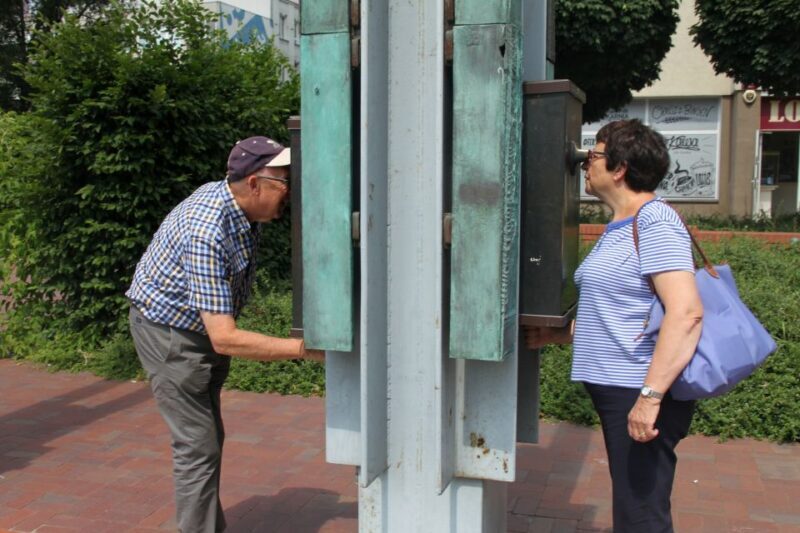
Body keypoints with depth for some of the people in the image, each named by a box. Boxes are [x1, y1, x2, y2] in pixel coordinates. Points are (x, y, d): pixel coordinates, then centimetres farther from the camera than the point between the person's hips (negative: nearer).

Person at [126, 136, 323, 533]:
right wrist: (303, 349, -35)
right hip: (170, 335, -9)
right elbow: (224, 338, -36)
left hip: (203, 327, 9)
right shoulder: (207, 233, -35)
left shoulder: (233, 199, -8)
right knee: (198, 448, -6)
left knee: (210, 439, 17)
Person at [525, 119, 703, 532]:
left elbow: (686, 312, -25)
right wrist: (558, 335, 21)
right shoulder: (620, 227, 17)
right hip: (616, 390, 10)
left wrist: (650, 396, -28)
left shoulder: (655, 224, -14)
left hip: (640, 393, -10)